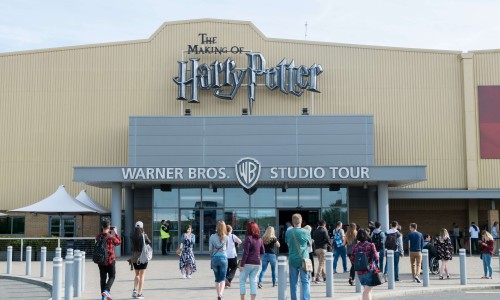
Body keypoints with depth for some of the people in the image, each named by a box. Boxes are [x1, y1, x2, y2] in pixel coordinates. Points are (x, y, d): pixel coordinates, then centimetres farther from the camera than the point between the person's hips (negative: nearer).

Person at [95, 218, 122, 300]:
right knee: (111, 277, 7)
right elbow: (119, 242, 1)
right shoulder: (111, 237, -16)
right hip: (110, 260, -4)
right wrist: (116, 233, 11)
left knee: (103, 278, 10)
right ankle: (106, 290, -15)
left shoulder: (98, 237, -3)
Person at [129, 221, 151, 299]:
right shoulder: (144, 236, -10)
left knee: (137, 274, 19)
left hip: (134, 257, 3)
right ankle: (139, 293, 6)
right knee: (141, 275, 5)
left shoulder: (132, 236, -3)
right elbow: (149, 243, 5)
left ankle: (135, 289, 2)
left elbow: (132, 247, 10)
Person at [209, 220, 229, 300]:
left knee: (217, 278, 14)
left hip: (214, 258, 1)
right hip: (223, 258, -1)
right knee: (222, 278, 2)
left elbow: (210, 249, 1)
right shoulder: (226, 237, -5)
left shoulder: (212, 237, -5)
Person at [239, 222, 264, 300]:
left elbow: (245, 253, -16)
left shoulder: (248, 238, -13)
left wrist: (241, 265, -14)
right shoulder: (259, 239, 6)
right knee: (253, 281, 7)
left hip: (248, 263, -5)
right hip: (257, 263, 6)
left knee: (242, 281, 6)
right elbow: (262, 252, 14)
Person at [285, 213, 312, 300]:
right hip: (303, 259, -2)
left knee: (293, 282, 9)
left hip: (292, 260, 2)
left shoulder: (288, 232, -3)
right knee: (305, 282, 2)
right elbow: (310, 243, 9)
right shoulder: (305, 232, -8)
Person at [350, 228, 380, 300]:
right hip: (370, 270, -4)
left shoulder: (355, 247, 0)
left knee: (367, 289, 20)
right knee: (367, 291, -2)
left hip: (359, 272, 4)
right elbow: (375, 257, -14)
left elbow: (352, 260, 1)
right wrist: (377, 254, 6)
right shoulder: (370, 245, -8)